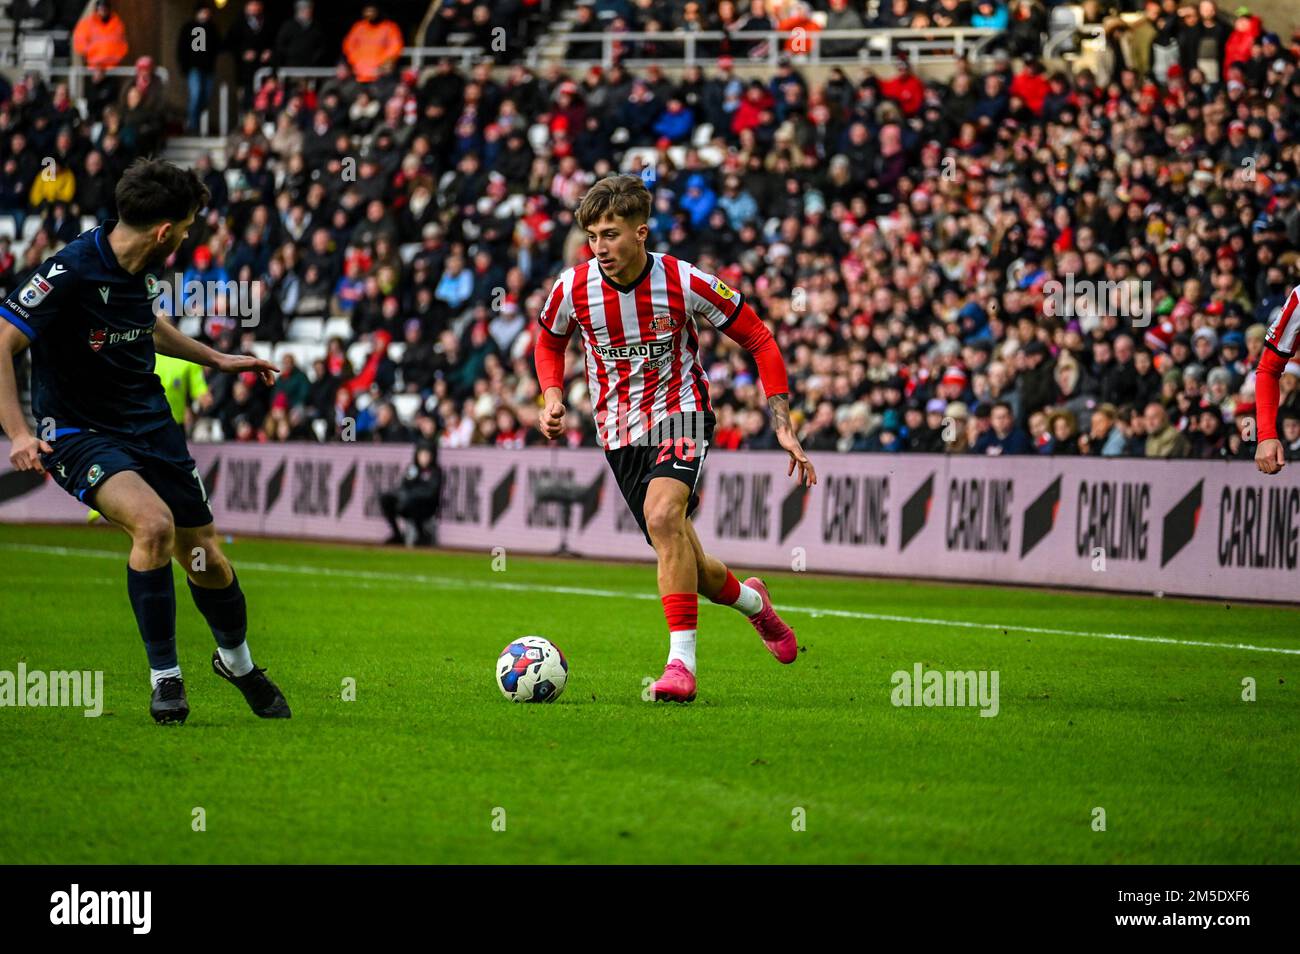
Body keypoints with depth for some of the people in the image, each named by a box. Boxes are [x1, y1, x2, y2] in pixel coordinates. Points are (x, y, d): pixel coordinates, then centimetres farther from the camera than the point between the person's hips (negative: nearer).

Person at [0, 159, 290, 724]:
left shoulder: (140, 270, 1)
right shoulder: (71, 272, -23)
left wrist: (216, 359, 30)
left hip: (150, 425, 7)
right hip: (78, 435, -7)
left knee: (207, 560, 7)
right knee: (155, 524, -31)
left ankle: (235, 661, 39)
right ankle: (164, 676, -14)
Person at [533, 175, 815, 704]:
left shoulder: (685, 282, -17)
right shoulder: (573, 288, -10)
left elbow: (759, 339, -6)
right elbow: (550, 340, 14)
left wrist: (783, 425, -11)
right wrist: (553, 397, -5)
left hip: (679, 409, -4)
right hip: (620, 430, 4)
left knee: (662, 516, -32)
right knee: (683, 565, 4)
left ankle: (682, 661, -30)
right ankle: (751, 600, 38)